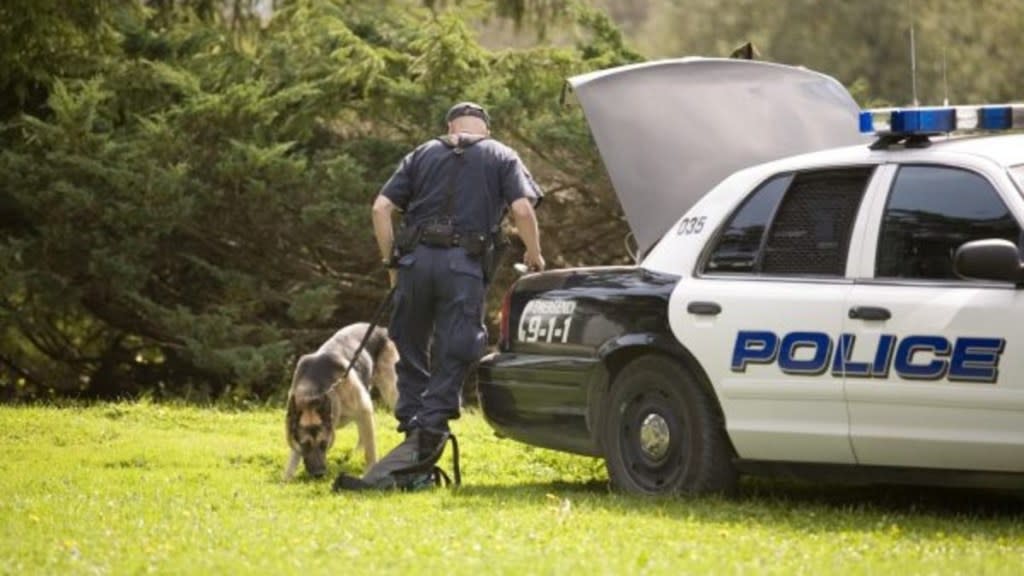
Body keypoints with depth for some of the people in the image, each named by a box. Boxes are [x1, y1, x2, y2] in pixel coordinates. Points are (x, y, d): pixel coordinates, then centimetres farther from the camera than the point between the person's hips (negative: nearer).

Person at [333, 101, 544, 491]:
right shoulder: (502, 158, 14)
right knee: (451, 360, -2)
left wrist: (390, 261, 15)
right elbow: (522, 210, -2)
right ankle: (427, 438, -12)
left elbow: (381, 208, 9)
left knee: (412, 354, 13)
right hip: (465, 265, -2)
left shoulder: (422, 155, 19)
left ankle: (414, 432, 13)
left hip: (417, 258, 2)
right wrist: (534, 256, 12)